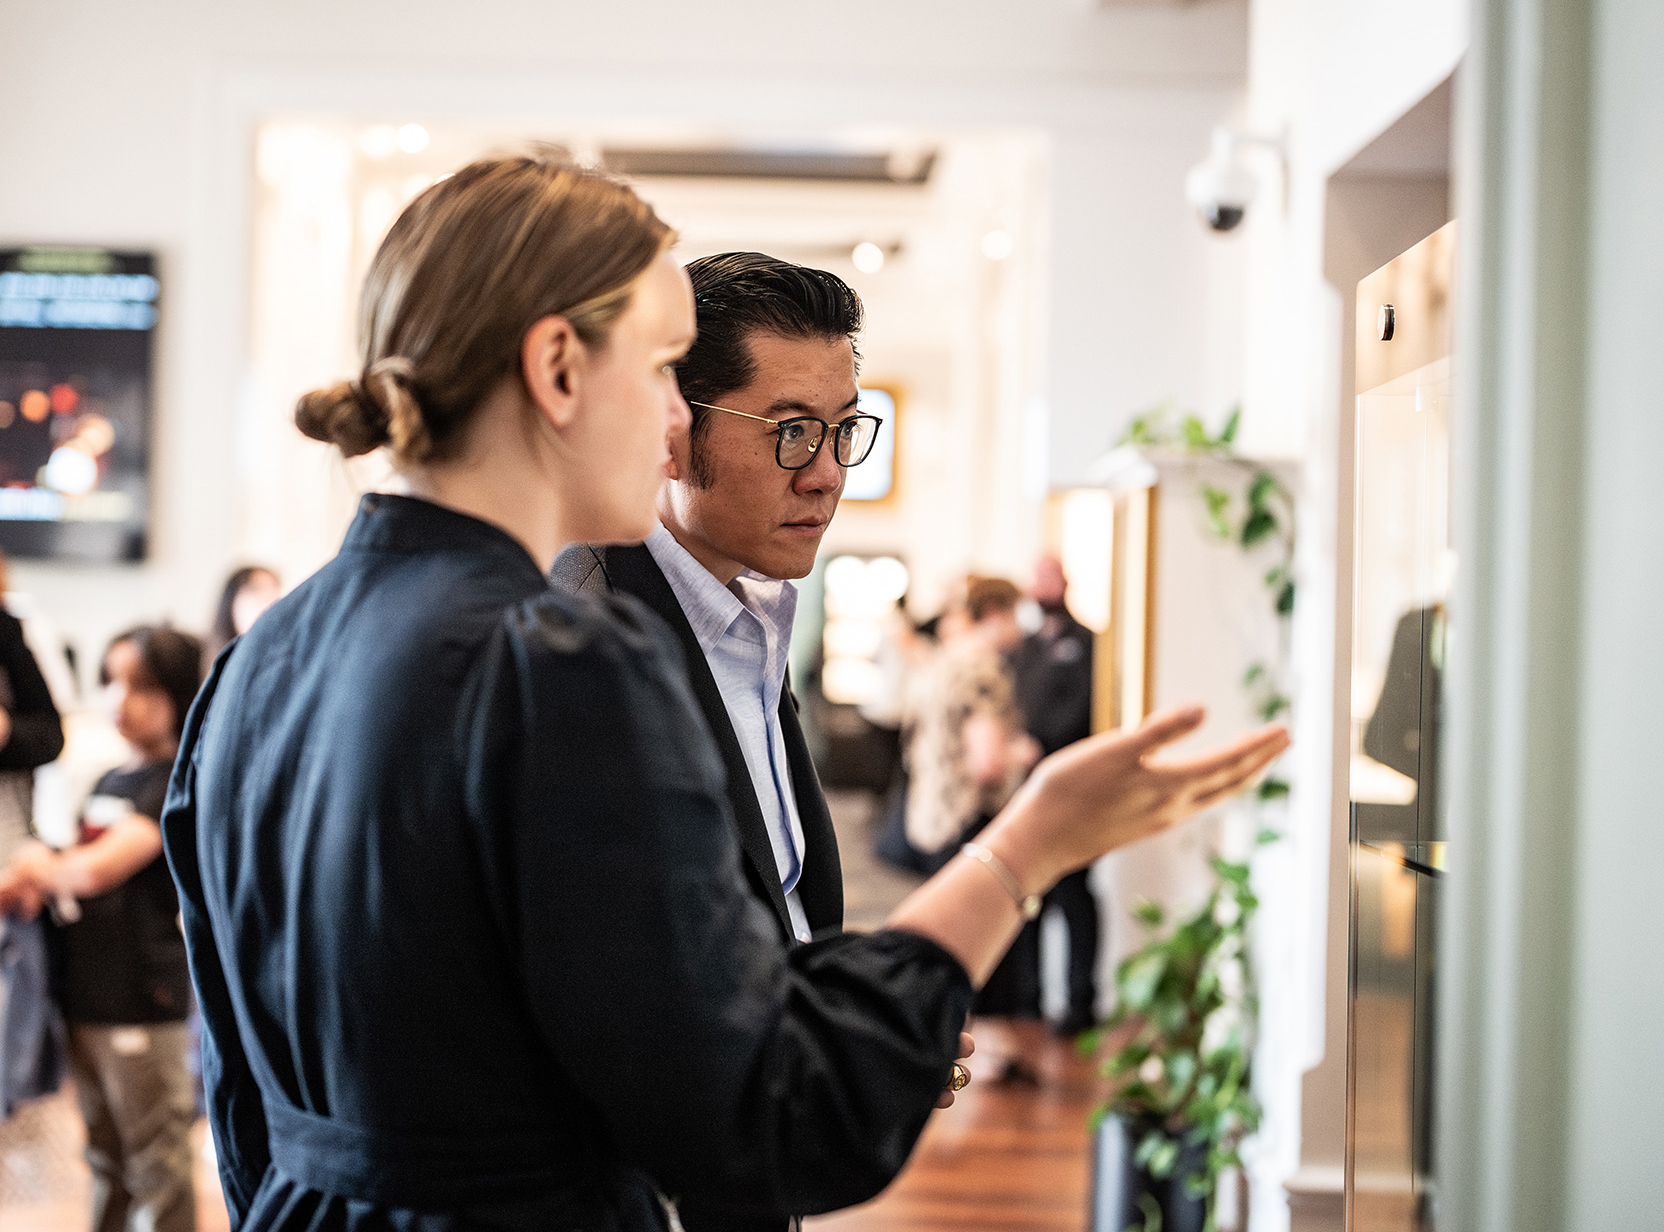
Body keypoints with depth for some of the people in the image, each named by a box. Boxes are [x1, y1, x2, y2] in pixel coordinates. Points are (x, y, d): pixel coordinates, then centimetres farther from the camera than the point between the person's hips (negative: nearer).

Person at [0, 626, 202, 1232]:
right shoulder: (109, 782, 13)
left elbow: (97, 869, -24)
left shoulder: (177, 787, -14)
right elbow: (74, 873, 18)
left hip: (144, 1005, -8)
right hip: (87, 995, 8)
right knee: (106, 1161, 18)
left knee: (157, 1170, 1)